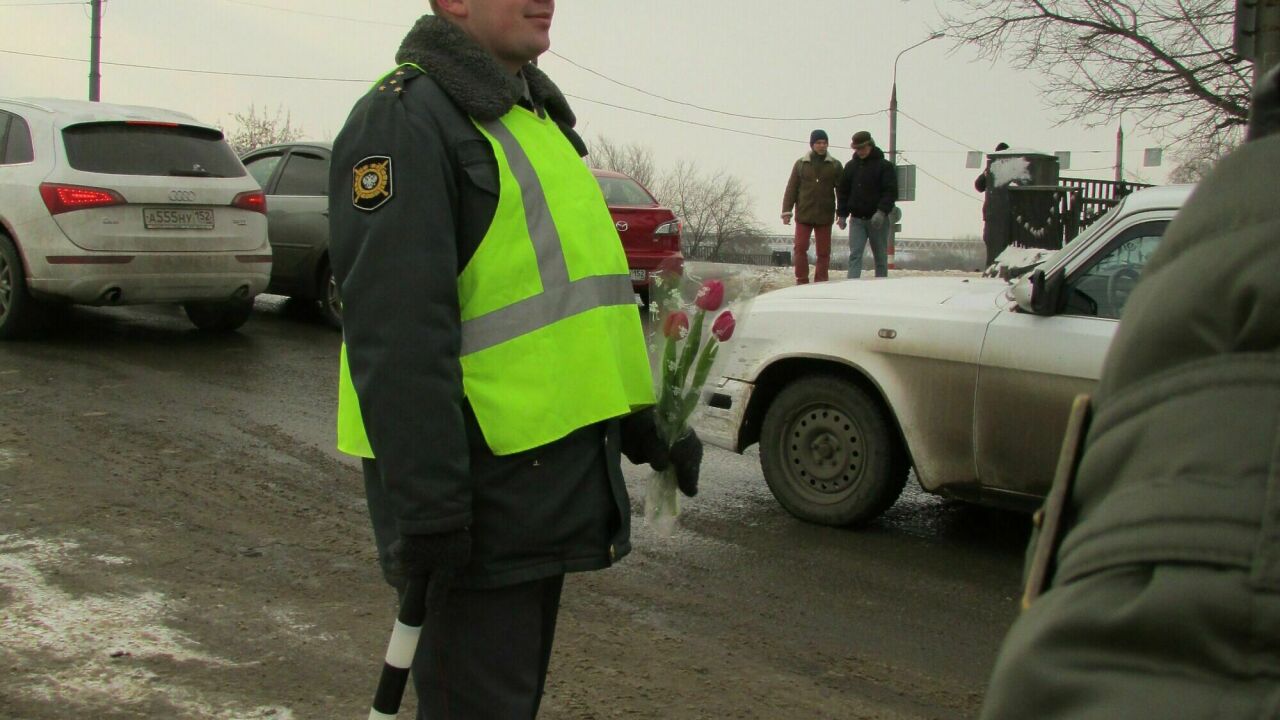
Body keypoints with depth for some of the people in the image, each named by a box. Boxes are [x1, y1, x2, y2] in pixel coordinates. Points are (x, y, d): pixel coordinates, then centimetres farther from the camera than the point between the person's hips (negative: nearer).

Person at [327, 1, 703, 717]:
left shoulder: (535, 117, 18)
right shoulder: (406, 120, -14)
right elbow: (396, 336, -22)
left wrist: (645, 421, 20)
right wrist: (427, 509, -26)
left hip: (552, 472, 9)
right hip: (483, 488, -9)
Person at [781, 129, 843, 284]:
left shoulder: (835, 165, 6)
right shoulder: (801, 164, 6)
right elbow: (791, 189, 5)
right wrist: (787, 211, -2)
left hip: (825, 215, 0)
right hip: (803, 214, 0)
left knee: (823, 252, 2)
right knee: (800, 248, -4)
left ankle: (820, 283, 9)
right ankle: (801, 282, 3)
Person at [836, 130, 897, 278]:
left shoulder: (884, 166, -3)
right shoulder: (851, 166, 10)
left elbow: (891, 192, -10)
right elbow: (842, 192, 13)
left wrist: (882, 211, -23)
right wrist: (842, 214, 5)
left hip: (878, 220, -3)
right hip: (857, 219, 3)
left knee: (880, 257, 5)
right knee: (855, 255, -7)